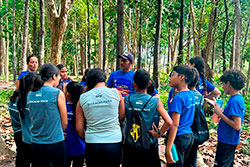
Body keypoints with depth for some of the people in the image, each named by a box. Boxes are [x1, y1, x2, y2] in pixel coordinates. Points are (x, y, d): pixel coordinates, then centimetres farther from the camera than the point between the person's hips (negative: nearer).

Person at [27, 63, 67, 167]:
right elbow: (64, 123, -4)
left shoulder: (30, 95, 3)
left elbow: (33, 120, 13)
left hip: (36, 143, 5)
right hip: (55, 143, -4)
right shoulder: (58, 93, -11)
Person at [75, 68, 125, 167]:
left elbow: (79, 128, 2)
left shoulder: (82, 98, 0)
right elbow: (121, 117, 8)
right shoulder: (116, 93, -3)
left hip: (92, 144, 1)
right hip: (114, 142, 0)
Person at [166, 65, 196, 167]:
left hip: (179, 137, -9)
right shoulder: (191, 95, 7)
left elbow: (174, 125, -23)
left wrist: (168, 149, -23)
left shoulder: (178, 98, -19)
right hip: (189, 135, 9)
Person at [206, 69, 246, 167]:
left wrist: (220, 114, -21)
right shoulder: (239, 98, 7)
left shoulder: (234, 101, -23)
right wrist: (216, 106, 13)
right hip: (230, 140, 10)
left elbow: (237, 126, -26)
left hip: (227, 141, -10)